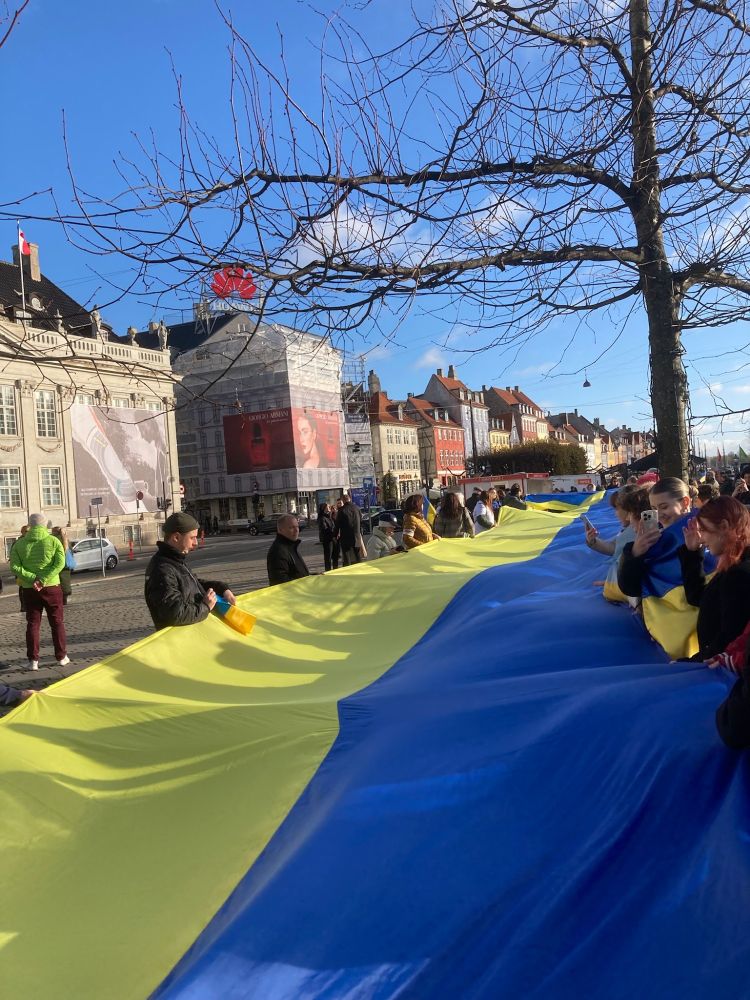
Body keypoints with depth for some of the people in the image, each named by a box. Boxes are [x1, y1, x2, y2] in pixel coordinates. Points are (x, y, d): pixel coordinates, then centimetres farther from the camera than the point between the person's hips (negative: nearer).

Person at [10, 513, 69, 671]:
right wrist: (43, 580, -18)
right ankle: (62, 657, 14)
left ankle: (33, 660, 8)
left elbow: (14, 567, -10)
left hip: (29, 590, 1)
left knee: (33, 624, 9)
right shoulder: (53, 541, -4)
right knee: (57, 622, 9)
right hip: (52, 588, -1)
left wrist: (33, 578, -15)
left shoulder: (19, 544, 1)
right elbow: (60, 563, -15)